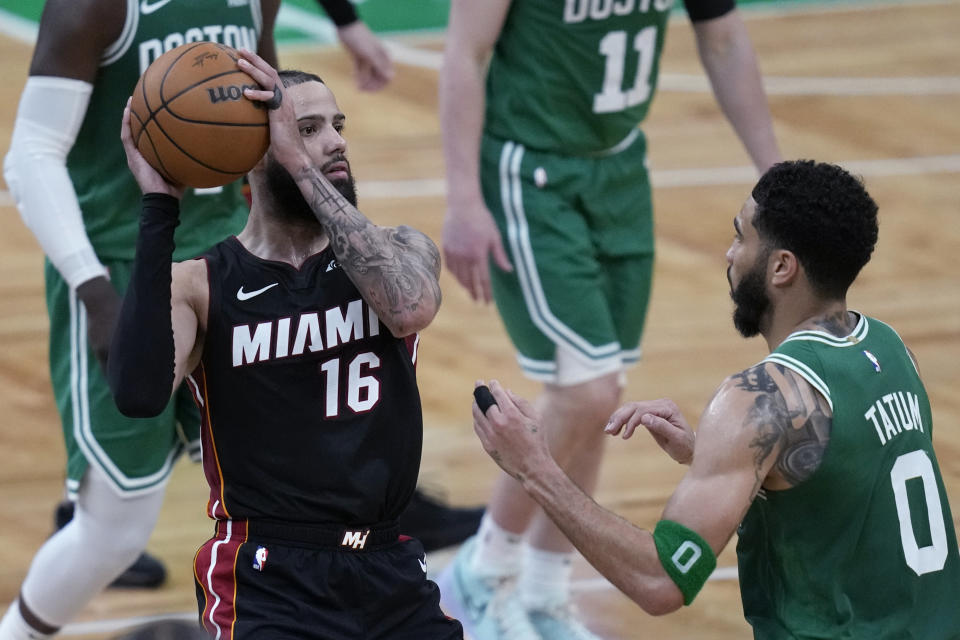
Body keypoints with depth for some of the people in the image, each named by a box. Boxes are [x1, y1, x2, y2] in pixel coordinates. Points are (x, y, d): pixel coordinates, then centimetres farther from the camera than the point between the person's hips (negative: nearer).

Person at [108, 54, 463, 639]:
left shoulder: (397, 250, 3)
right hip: (268, 580, -3)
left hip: (393, 570, 3)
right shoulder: (198, 286, -4)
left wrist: (302, 167, -24)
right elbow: (139, 394, -25)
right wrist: (161, 205, -23)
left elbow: (411, 306, -22)